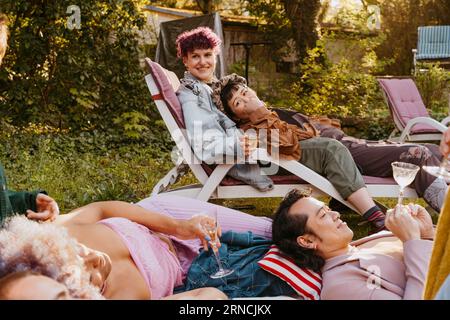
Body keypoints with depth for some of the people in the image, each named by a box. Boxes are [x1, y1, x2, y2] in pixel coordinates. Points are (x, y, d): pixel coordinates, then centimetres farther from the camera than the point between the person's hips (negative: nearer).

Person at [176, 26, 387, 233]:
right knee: (330, 151, -18)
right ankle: (379, 222, -20)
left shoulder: (214, 85, 22)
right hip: (246, 161, -10)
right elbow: (205, 146, -23)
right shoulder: (190, 94, -9)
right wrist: (238, 146, -40)